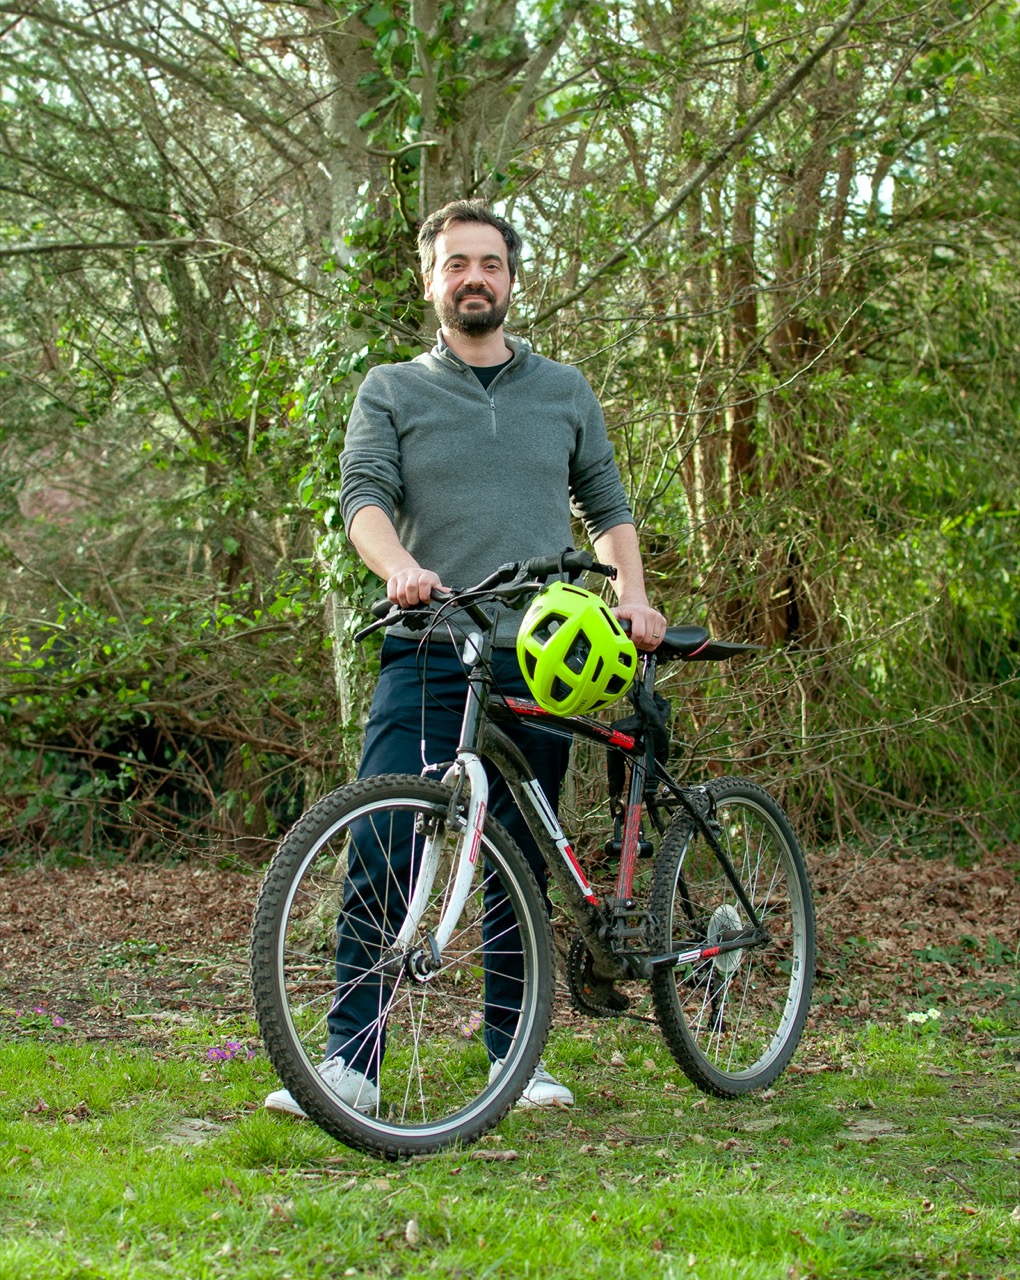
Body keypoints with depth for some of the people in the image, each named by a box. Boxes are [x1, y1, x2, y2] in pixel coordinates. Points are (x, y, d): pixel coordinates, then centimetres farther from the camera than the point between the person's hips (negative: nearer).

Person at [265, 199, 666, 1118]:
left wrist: (633, 596, 3)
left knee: (523, 862, 4)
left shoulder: (565, 393, 18)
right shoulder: (392, 392, 11)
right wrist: (398, 566, -24)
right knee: (382, 852, -13)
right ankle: (350, 1059, -11)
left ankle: (515, 1053, 14)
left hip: (539, 661, 2)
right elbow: (365, 495, -3)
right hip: (427, 654, -2)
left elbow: (607, 505, 21)